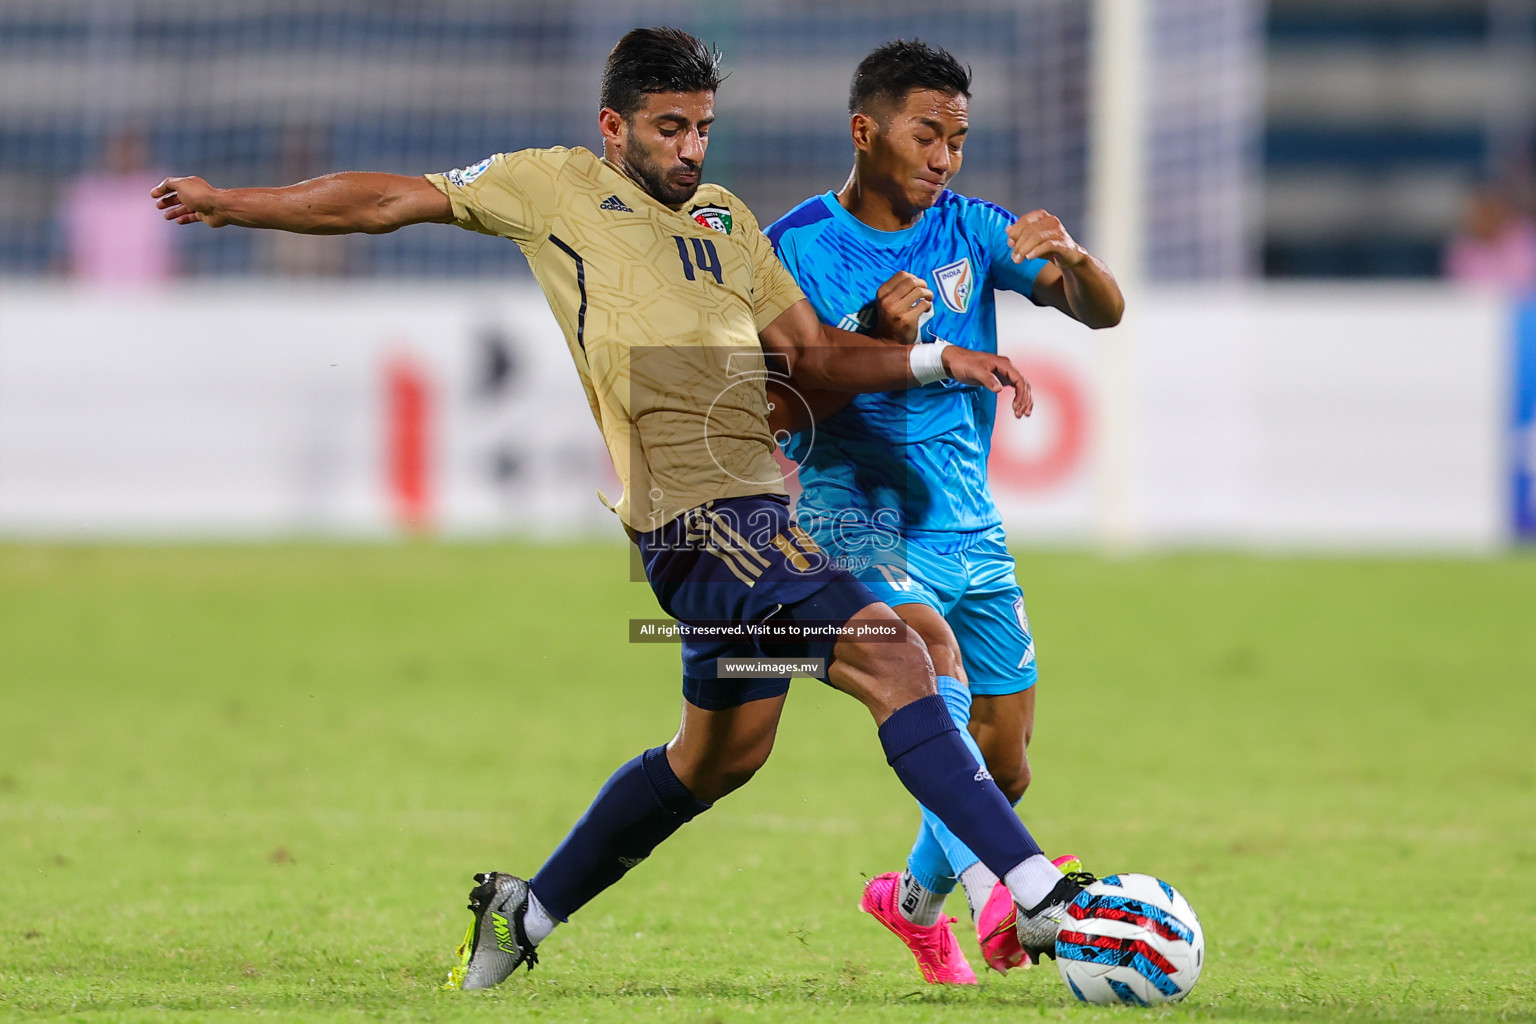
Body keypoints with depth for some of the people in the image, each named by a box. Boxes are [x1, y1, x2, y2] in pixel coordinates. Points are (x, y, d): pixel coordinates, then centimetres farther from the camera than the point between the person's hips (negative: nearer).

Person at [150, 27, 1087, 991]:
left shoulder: (727, 220, 22)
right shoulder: (556, 186, 6)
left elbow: (813, 352, 24)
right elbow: (388, 201, 13)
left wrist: (935, 359, 9)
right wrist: (232, 202, 19)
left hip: (758, 505, 8)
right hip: (695, 513, -8)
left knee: (724, 750, 18)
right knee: (890, 658, -19)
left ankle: (526, 910, 33)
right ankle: (1037, 893, -24)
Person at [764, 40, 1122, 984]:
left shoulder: (968, 230, 6)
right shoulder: (800, 247, -4)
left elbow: (1105, 311, -1)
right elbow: (780, 409, -10)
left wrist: (1071, 259, -23)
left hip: (967, 518, 5)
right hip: (856, 510, -5)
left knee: (1004, 764, 6)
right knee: (934, 656, -33)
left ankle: (916, 898, 36)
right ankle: (996, 893, -48)